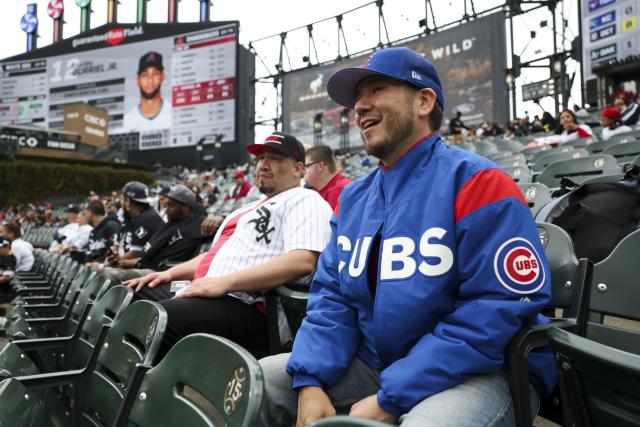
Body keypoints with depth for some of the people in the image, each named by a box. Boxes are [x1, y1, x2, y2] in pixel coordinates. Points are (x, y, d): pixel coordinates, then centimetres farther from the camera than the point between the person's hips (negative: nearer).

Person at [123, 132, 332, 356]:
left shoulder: (305, 200, -1)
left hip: (245, 306, -10)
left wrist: (225, 281, -22)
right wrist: (171, 272, 16)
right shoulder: (250, 208, 29)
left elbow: (303, 260, -19)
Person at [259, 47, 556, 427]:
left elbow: (498, 310, -21)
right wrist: (310, 382, -12)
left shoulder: (477, 183, -14)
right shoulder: (353, 198, 6)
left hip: (480, 372, -5)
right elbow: (332, 296, 5)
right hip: (372, 365, 6)